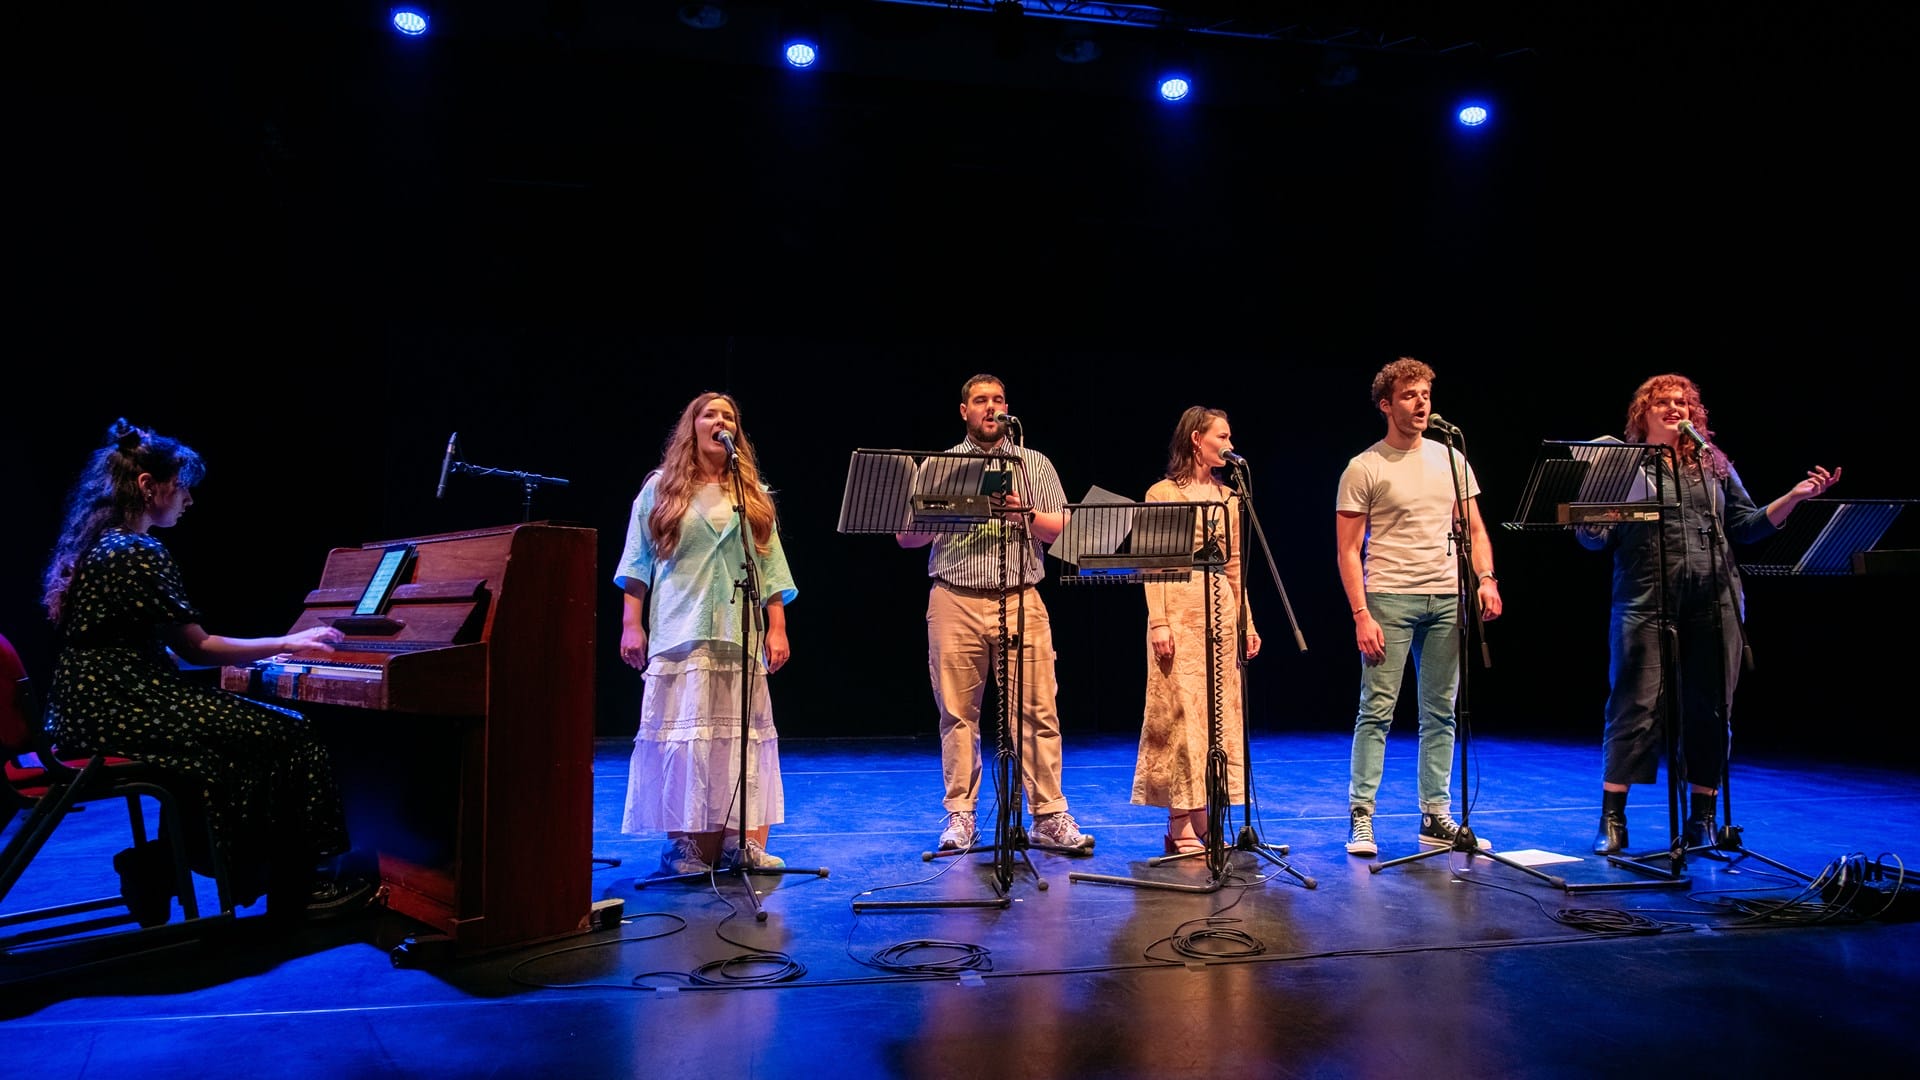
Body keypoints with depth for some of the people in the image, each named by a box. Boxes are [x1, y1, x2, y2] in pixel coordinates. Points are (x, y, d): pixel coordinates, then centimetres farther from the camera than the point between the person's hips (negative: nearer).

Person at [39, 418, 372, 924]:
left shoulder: (95, 547, 15)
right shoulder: (141, 553, -15)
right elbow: (195, 647, -13)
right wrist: (286, 643, -2)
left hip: (96, 710, 10)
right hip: (125, 714, -10)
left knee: (264, 725, 16)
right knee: (288, 735, -2)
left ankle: (160, 864, 16)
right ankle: (298, 888, 7)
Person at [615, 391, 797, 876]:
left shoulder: (754, 495, 16)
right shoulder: (662, 489, 10)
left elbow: (771, 565, 12)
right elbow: (637, 561, 6)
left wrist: (777, 626, 4)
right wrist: (631, 624, -2)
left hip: (741, 635, 2)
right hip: (680, 633, -2)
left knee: (739, 735, 0)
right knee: (683, 735, -5)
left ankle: (741, 842, 5)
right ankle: (685, 844, 1)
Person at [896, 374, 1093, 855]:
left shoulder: (1035, 464, 14)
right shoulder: (937, 466, 13)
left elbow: (1062, 531, 6)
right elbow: (906, 535, 7)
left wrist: (1026, 514, -12)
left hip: (1020, 600, 0)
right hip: (955, 602, 0)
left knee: (1037, 710, -4)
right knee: (958, 713, 3)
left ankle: (1049, 817, 3)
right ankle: (960, 818, 12)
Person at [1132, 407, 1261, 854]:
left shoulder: (1227, 497, 15)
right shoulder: (1162, 494, -2)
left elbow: (1233, 564, 16)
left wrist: (1247, 622, 12)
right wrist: (1158, 622, -16)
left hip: (1222, 610, 6)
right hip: (1180, 609, -6)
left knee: (1219, 713, 6)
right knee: (1181, 712, -6)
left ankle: (1202, 821, 15)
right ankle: (1180, 828, 0)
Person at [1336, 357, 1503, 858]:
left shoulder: (1451, 459, 12)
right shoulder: (1364, 468, -2)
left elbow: (1474, 530, 15)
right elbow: (1348, 551, -5)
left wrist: (1485, 579, -2)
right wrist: (1361, 615, -13)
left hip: (1447, 600, 5)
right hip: (1389, 598, -5)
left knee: (1440, 713, 9)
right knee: (1377, 710, -5)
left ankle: (1436, 817, 17)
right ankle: (1360, 818, 2)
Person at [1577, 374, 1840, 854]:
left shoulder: (1714, 464, 15)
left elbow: (1747, 526, 15)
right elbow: (1596, 538, 1)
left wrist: (1795, 496, 3)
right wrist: (1587, 520, -21)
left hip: (1714, 605, 4)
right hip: (1646, 604, -4)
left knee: (1709, 710, 7)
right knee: (1635, 707, -6)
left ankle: (1702, 820, 18)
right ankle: (1612, 821, 1)